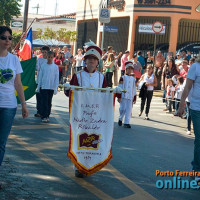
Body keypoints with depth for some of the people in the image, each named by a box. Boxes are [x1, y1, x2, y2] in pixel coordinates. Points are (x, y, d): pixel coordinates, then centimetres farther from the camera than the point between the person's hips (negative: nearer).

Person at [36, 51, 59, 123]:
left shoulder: (55, 67, 2)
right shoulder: (43, 66, 2)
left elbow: (57, 78, 3)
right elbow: (40, 77, 7)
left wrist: (55, 88, -2)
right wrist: (38, 87, 6)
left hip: (51, 87, 1)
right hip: (43, 87, -1)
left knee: (49, 102, 7)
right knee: (44, 102, -6)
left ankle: (47, 116, 15)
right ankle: (43, 116, -5)